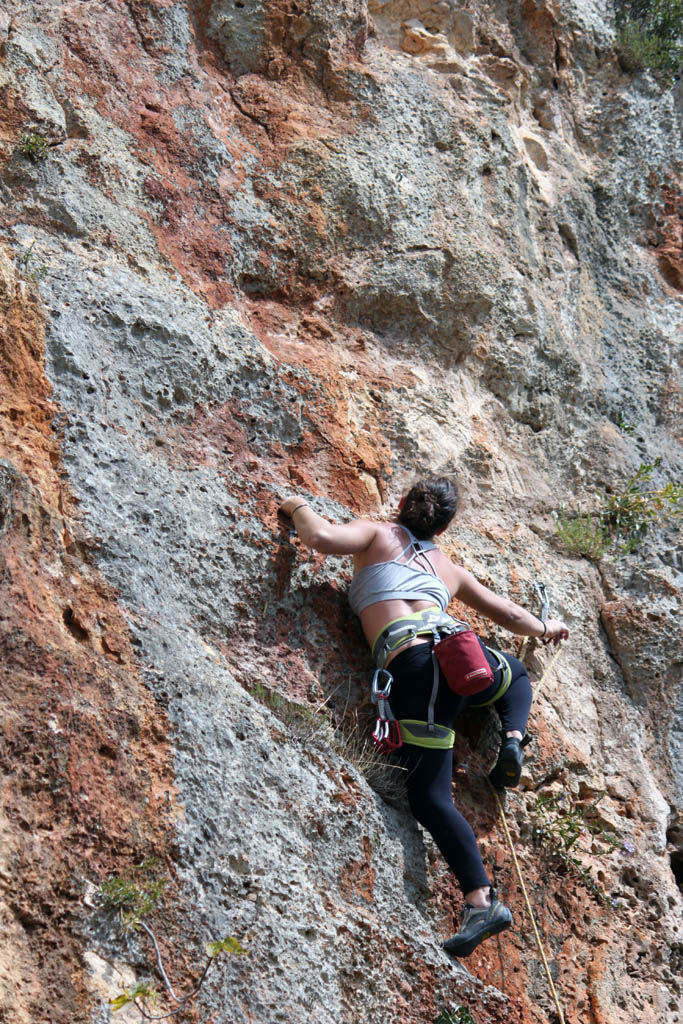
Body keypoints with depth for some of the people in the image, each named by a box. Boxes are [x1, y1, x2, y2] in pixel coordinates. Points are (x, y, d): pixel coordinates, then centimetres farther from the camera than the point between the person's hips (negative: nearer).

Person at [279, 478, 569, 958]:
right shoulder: (449, 568, 28)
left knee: (431, 797, -6)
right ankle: (513, 739, 13)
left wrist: (299, 507, 18)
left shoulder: (377, 535, 16)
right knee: (516, 673, 40)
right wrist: (546, 628, 58)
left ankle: (482, 901, -20)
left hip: (417, 672, -4)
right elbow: (509, 615, 37)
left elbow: (322, 538, -4)